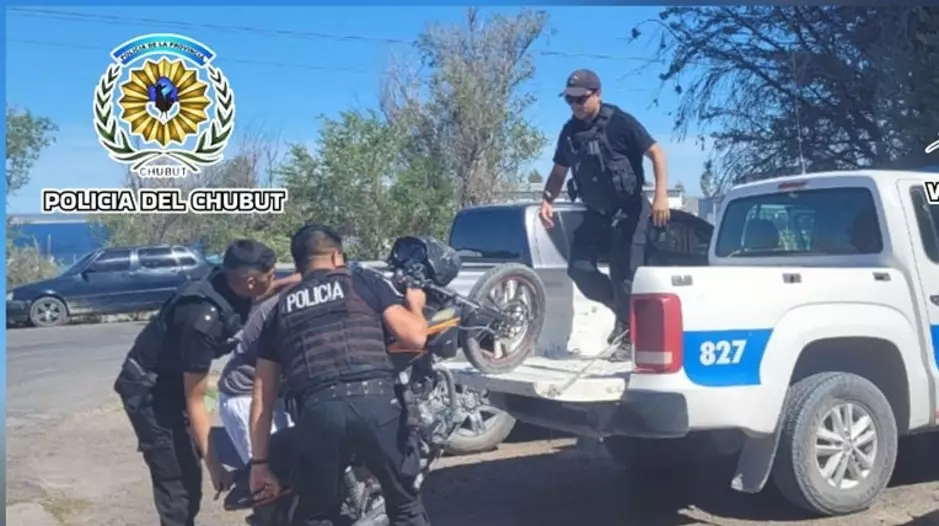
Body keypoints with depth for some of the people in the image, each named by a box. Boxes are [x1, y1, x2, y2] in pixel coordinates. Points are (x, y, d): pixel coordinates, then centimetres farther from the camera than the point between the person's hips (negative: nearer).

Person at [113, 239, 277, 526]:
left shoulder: (230, 290, -14)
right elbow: (195, 402, -27)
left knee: (187, 471, 15)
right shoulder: (202, 320, -34)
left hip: (172, 379, 9)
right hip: (148, 387, -8)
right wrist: (213, 463, -25)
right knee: (177, 477, -7)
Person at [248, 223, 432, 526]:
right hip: (376, 403, -1)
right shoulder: (365, 282, 17)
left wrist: (259, 462, 24)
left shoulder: (281, 309, 25)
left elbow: (262, 397, 21)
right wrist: (415, 304, 29)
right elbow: (415, 337, 7)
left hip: (316, 412, 2)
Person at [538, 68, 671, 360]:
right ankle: (622, 310, 18)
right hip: (595, 213, 6)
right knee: (579, 268, -4)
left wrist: (661, 196, -25)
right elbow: (558, 173, 14)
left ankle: (629, 337, 9)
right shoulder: (569, 131, 5)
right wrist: (546, 201, -4)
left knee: (624, 276, -5)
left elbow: (656, 154, -13)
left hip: (628, 211, -6)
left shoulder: (619, 122, -13)